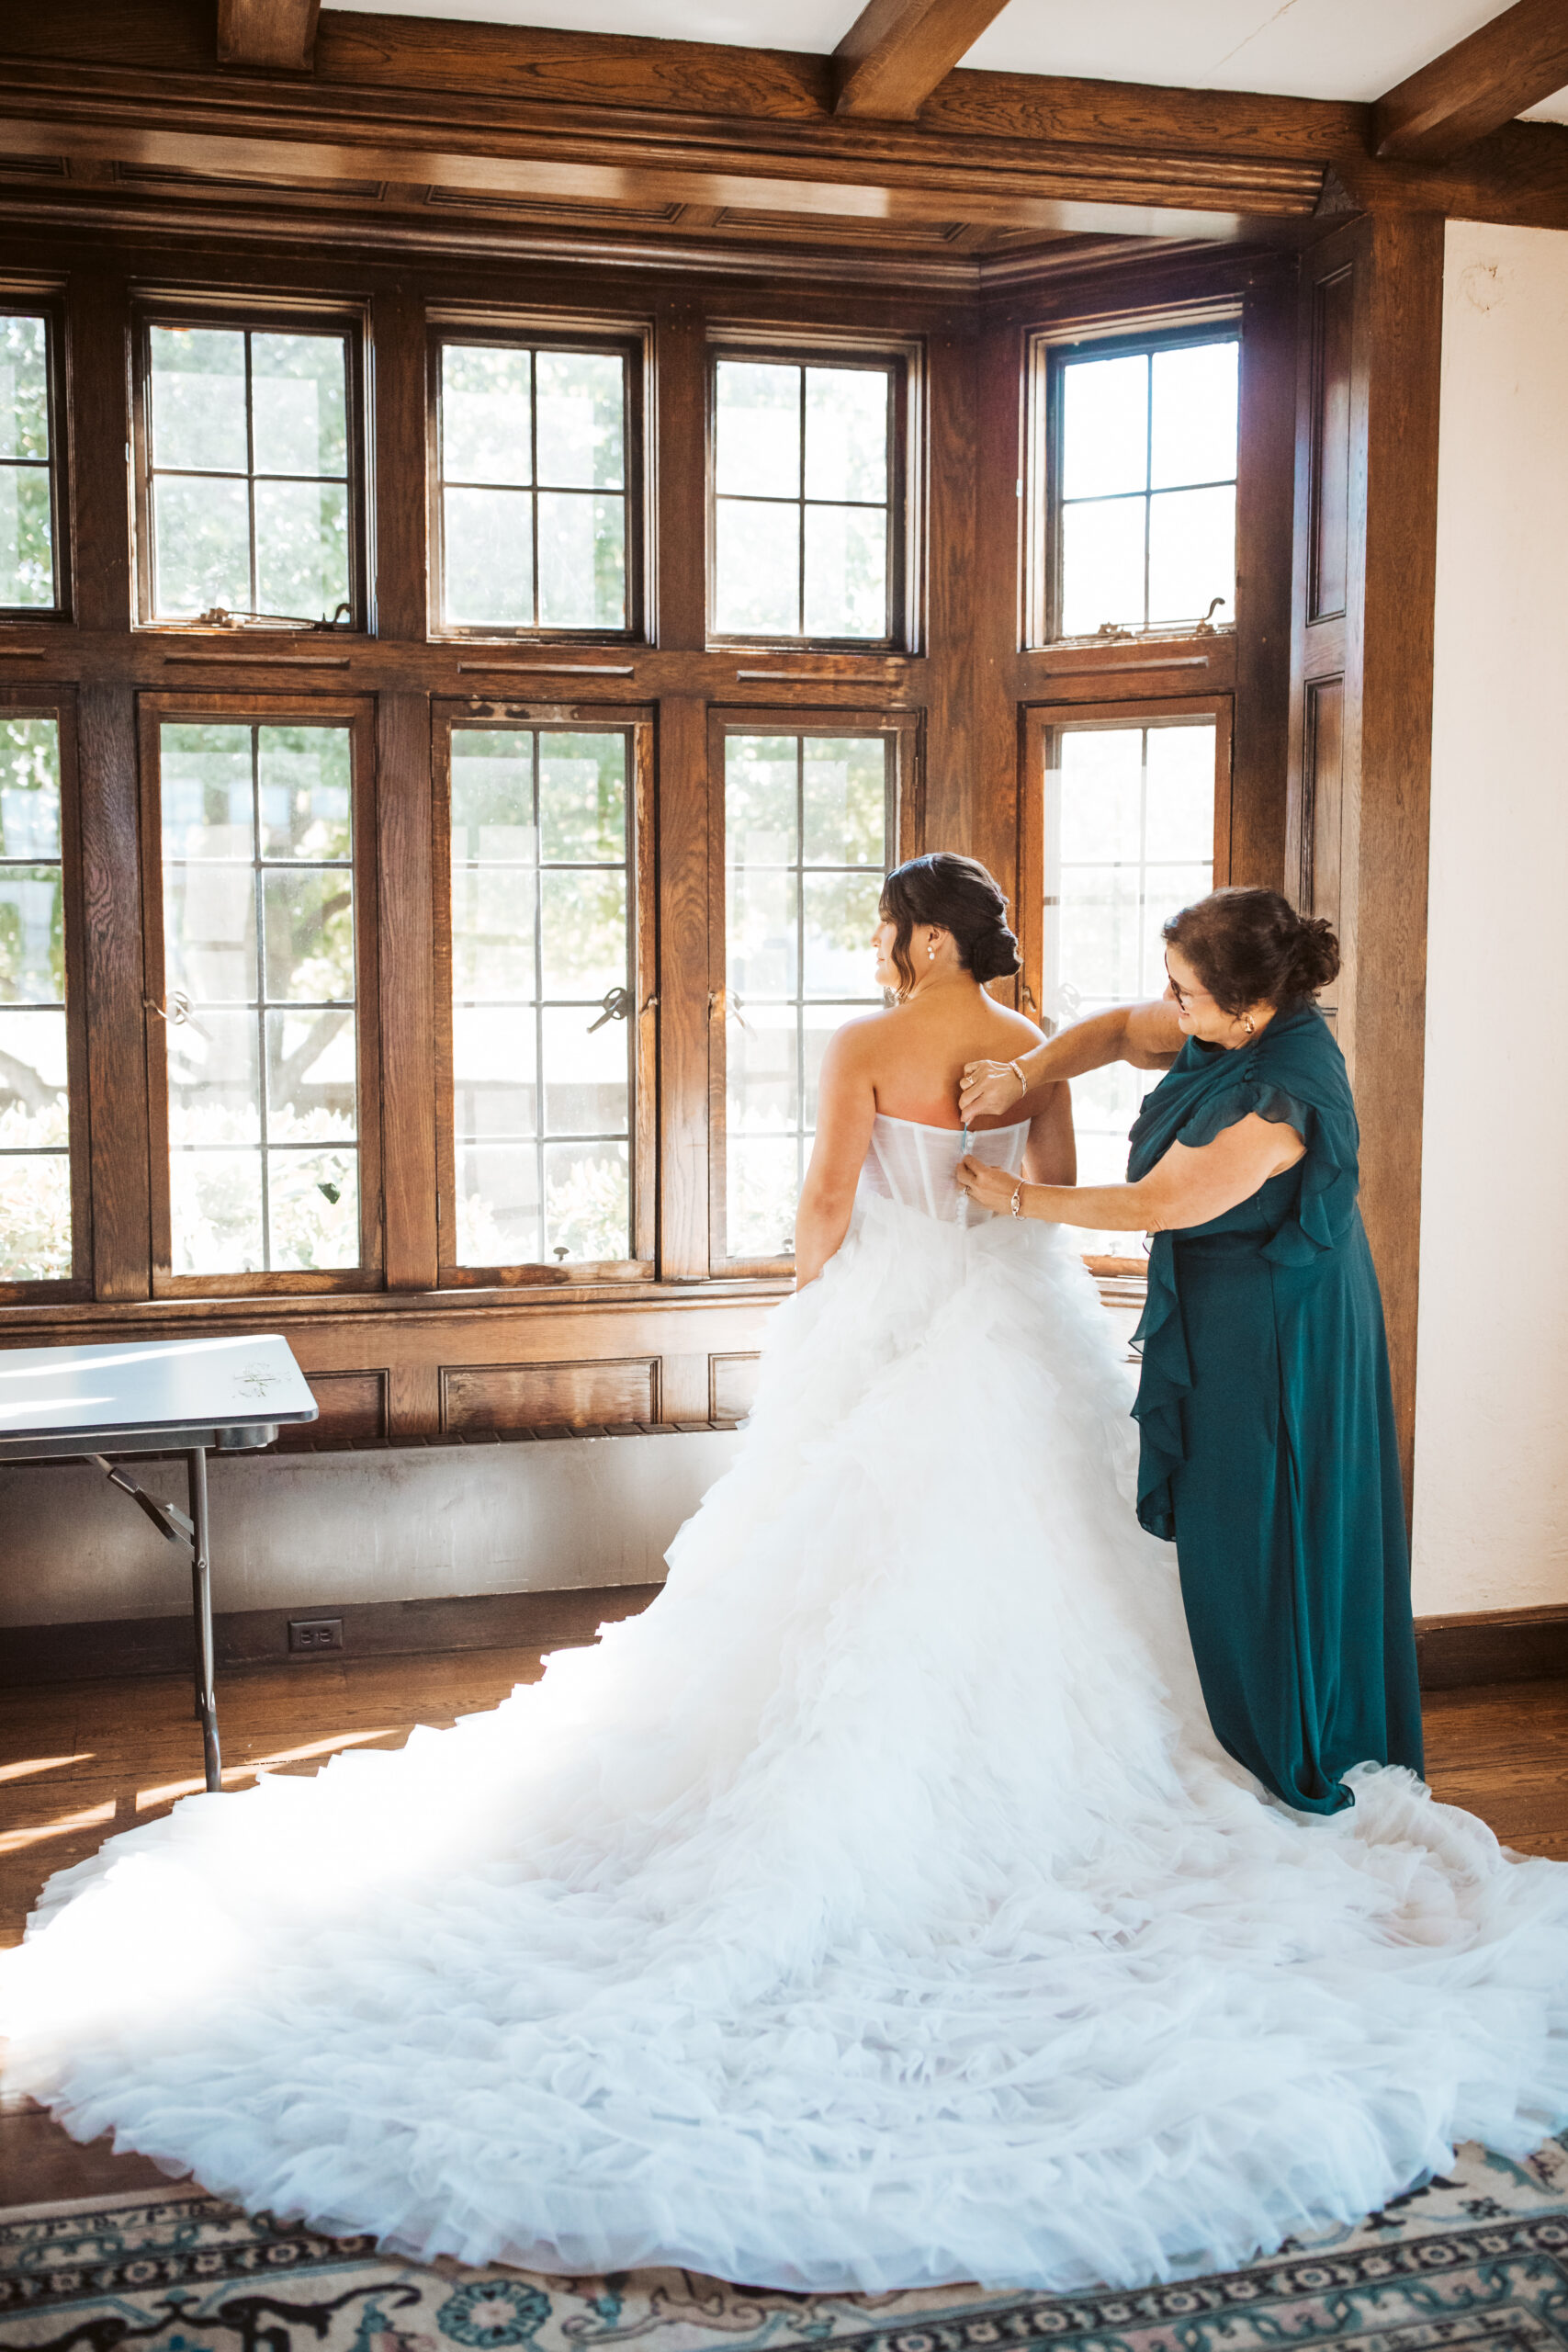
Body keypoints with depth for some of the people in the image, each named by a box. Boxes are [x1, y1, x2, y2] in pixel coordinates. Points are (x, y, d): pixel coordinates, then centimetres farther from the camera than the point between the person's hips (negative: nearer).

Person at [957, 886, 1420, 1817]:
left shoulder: (1275, 1102, -31)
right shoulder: (1247, 1024, -5)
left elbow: (1153, 1204, -21)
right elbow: (1122, 1030, 11)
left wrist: (1017, 1199, -10)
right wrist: (1024, 1072, -4)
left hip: (1264, 1335, -10)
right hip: (1231, 1313, 10)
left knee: (1254, 1537, 3)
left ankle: (1287, 1761, 20)